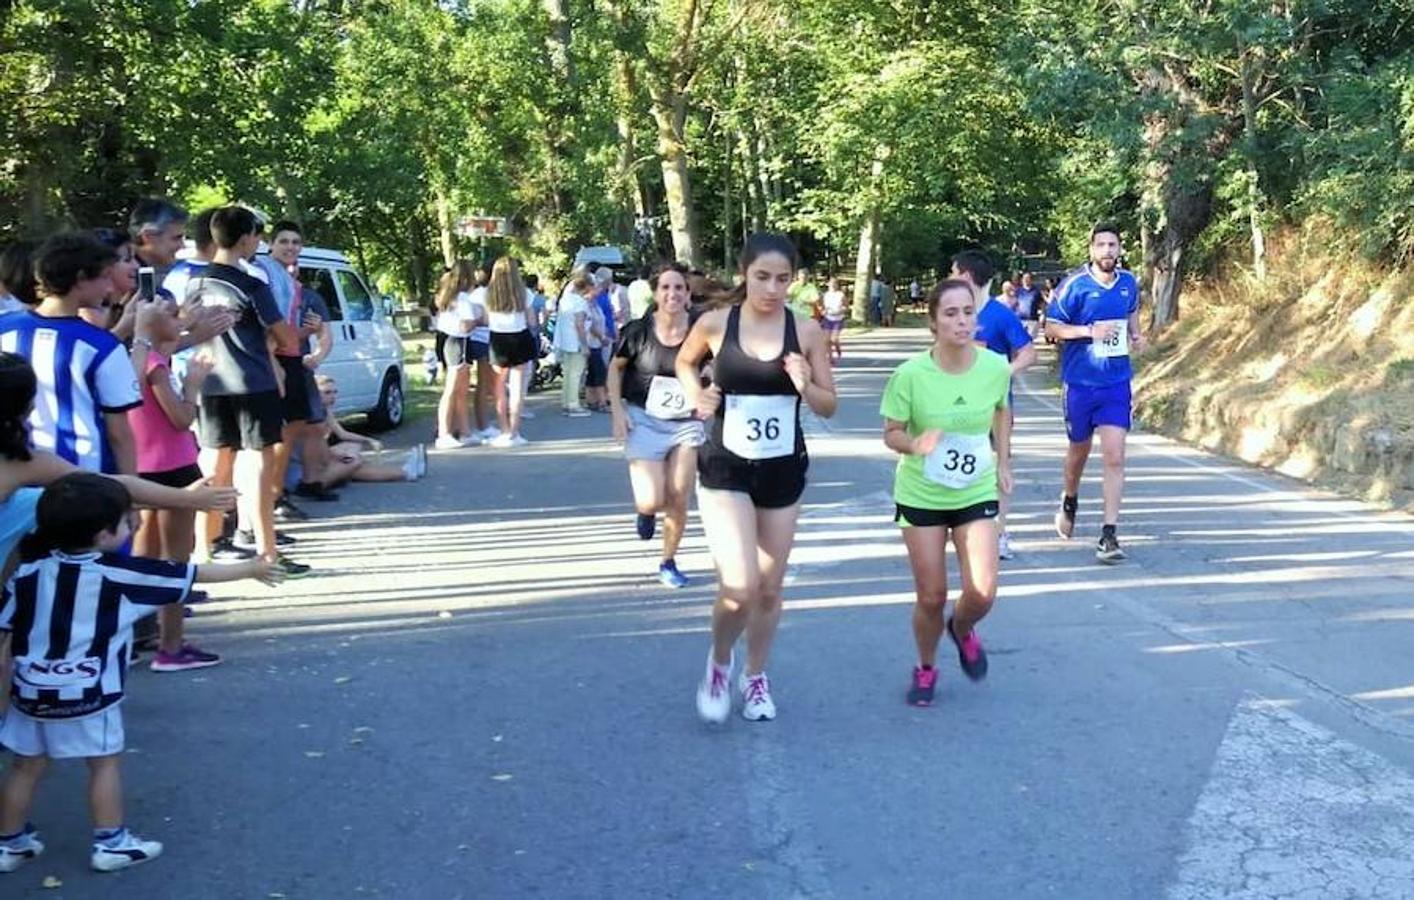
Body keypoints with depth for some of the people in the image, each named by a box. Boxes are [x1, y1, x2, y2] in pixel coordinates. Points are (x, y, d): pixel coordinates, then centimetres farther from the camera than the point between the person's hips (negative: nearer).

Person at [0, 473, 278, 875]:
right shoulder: (119, 574, -13)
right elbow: (194, 575, -7)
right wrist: (251, 568, 3)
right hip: (88, 694, -5)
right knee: (105, 763, 12)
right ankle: (111, 843, 18)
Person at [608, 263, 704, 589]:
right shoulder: (639, 331, -11)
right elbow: (615, 367, 5)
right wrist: (618, 411, -2)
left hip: (686, 424, 1)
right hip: (644, 420, -1)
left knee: (678, 500, 2)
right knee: (652, 501, -11)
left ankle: (668, 562, 24)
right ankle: (646, 509, 27)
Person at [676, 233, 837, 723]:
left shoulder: (806, 330, -7)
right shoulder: (715, 324, -9)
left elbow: (829, 407, 0)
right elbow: (684, 362, 13)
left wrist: (804, 386, -20)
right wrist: (696, 396, -6)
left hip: (784, 471, 2)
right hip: (725, 469, -2)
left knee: (769, 588, 13)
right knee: (739, 588, -15)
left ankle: (755, 676, 38)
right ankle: (719, 663, 16)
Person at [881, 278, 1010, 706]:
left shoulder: (996, 368, -11)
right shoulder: (910, 374, -19)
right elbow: (891, 433, -8)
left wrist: (1003, 463, 8)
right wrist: (916, 443, -29)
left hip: (977, 494, 2)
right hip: (921, 495, -2)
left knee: (982, 593, -7)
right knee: (931, 596, 4)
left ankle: (962, 630, 30)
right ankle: (925, 670, 32)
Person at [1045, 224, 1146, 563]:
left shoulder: (1129, 283, 4)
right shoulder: (1075, 284, -9)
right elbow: (1052, 327, -7)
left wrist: (1136, 337, 3)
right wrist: (1090, 331, -20)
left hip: (1117, 382, 2)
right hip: (1080, 381, -2)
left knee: (1115, 456, -9)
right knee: (1079, 449, 16)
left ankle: (1109, 535, -7)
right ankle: (1069, 500, 47)